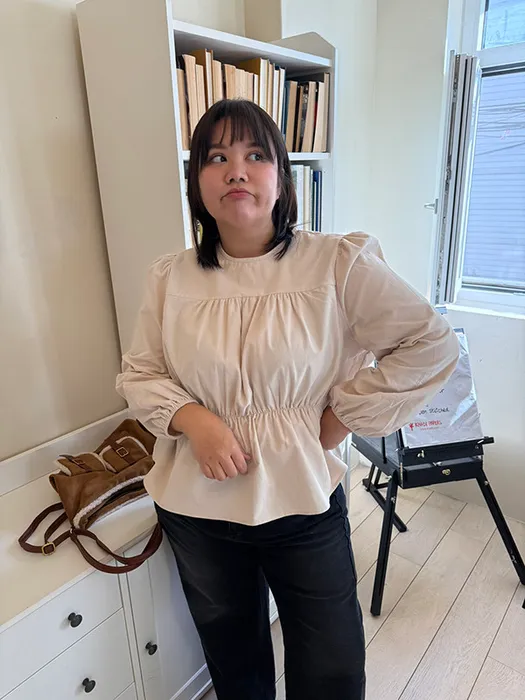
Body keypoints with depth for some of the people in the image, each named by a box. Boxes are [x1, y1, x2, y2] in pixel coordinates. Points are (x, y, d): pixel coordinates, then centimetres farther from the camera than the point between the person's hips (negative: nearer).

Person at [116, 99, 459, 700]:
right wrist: (192, 418, -16)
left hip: (303, 499, -2)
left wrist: (343, 415, -11)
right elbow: (138, 374, 3)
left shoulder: (336, 264, -12)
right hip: (195, 510, 3)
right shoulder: (171, 277, -2)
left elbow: (431, 345, -9)